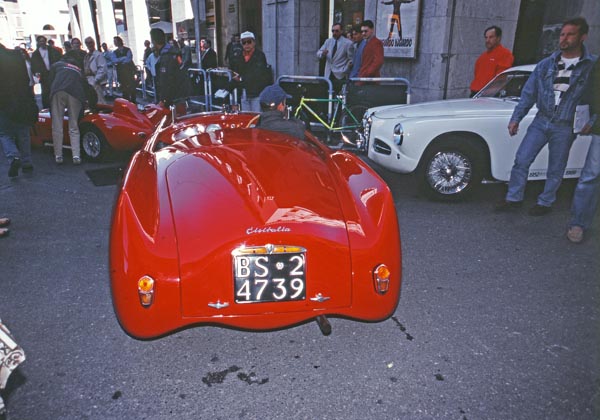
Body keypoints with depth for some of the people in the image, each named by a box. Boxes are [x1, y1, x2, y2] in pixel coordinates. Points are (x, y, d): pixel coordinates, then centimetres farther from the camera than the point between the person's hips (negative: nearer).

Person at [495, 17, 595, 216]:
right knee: (521, 160, -1)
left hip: (565, 127, -2)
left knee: (555, 169, 8)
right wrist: (516, 119, 4)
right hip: (541, 121, 3)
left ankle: (545, 203, 24)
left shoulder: (591, 67, -4)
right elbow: (528, 93, 7)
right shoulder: (546, 64, 5)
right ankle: (514, 198, 12)